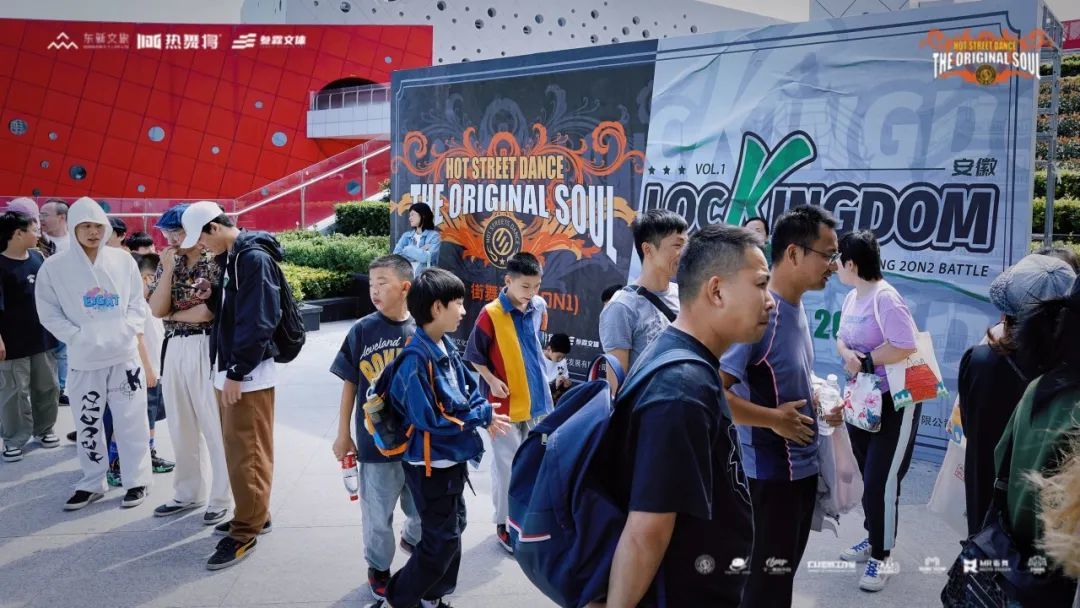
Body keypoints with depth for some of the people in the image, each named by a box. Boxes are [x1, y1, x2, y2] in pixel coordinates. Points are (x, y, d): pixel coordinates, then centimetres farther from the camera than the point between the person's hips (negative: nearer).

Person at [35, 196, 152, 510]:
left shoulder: (123, 260, 1)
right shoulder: (54, 266, -3)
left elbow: (138, 302, 5)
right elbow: (49, 312, 0)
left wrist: (126, 331, -10)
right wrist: (78, 337, -12)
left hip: (124, 355, 0)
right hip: (84, 359, 0)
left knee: (132, 420, 4)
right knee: (88, 422, 10)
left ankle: (137, 480, 17)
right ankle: (92, 483, 25)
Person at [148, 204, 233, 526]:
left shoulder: (215, 262, -8)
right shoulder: (168, 263, 11)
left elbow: (211, 311, -15)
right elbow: (156, 310, 1)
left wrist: (173, 315, -1)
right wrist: (168, 269, -6)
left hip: (205, 348, -6)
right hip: (174, 348, 7)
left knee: (214, 426, 1)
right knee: (181, 426, 14)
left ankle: (221, 498, 13)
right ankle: (188, 493, 29)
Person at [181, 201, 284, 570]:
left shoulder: (255, 258, -17)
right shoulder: (232, 258, 13)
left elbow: (257, 322, -22)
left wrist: (237, 372, -19)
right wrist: (226, 368, 13)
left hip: (248, 375, -10)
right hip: (230, 370, 10)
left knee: (247, 454, -3)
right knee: (238, 450, 17)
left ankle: (245, 532, 6)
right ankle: (253, 514, 30)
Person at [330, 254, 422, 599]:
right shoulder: (363, 330, -8)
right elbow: (350, 384, 0)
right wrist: (343, 434, 3)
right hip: (375, 440, -1)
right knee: (378, 513, 10)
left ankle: (414, 539, 49)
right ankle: (378, 566, 35)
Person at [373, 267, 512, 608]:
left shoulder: (446, 347, 2)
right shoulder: (416, 359, -26)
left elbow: (468, 387, 11)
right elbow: (430, 418, -26)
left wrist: (483, 412, -10)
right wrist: (482, 416, -18)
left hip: (452, 459, 9)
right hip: (431, 465, -9)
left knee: (453, 528, 20)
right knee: (441, 540, 0)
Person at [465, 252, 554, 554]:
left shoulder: (539, 307, -1)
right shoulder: (490, 314, -17)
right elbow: (473, 355, -8)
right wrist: (491, 380, -19)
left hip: (536, 399, 5)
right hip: (506, 403, -5)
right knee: (507, 465, 3)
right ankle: (504, 523, 19)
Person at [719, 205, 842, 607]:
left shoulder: (798, 307, 6)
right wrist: (773, 418, -24)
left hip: (803, 463, 9)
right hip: (774, 470, -9)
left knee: (785, 568, 22)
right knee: (770, 574, 5)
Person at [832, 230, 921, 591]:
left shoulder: (885, 298, -23)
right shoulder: (851, 298, 6)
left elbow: (906, 347, -30)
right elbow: (842, 338, 8)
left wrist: (866, 360, -19)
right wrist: (847, 354, -15)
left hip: (895, 402, -9)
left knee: (882, 482, -2)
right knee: (868, 478, 19)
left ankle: (881, 557, 14)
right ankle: (873, 539, 37)